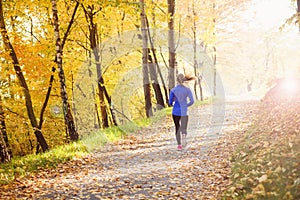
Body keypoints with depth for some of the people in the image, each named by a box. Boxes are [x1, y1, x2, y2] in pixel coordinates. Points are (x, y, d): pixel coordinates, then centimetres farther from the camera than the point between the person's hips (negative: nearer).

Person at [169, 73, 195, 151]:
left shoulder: (173, 90, -5)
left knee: (177, 128, 16)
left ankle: (179, 145, 14)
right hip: (184, 112, 0)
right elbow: (192, 101, -7)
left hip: (175, 112, 0)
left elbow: (170, 102, -2)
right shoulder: (187, 90, -3)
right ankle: (184, 135, -30)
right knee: (183, 128, 5)